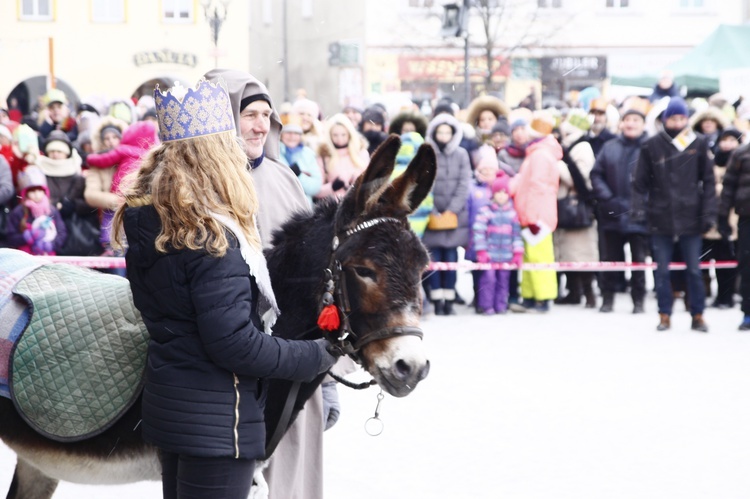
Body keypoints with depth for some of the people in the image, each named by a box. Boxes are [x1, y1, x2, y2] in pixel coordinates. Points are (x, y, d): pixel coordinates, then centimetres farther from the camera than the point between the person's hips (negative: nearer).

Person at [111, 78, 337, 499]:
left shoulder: (148, 222, 3)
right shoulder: (213, 238, -23)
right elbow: (233, 344, -24)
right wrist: (316, 357, -14)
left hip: (167, 404, 9)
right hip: (218, 420, -9)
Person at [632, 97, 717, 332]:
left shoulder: (699, 145, 3)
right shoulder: (652, 146, 1)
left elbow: (708, 182, 5)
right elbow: (640, 181, 4)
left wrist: (709, 214, 0)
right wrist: (639, 209, -5)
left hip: (691, 218, 0)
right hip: (661, 218, 0)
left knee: (694, 269, 4)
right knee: (662, 270, 5)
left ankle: (697, 315, 14)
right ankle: (664, 315, 15)